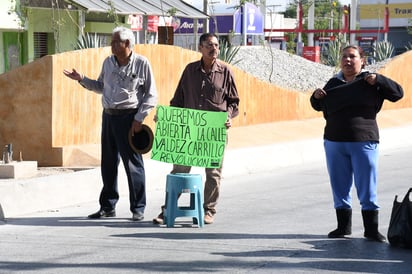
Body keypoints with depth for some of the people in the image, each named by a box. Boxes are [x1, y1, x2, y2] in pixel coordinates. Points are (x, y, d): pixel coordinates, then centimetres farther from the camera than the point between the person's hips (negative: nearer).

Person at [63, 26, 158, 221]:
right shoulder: (108, 62, 11)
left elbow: (151, 95, -4)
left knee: (133, 163, -4)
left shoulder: (141, 64, -6)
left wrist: (139, 119, -11)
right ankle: (108, 206, 20)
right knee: (108, 163, 10)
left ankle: (138, 209, 3)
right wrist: (82, 79, 11)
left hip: (128, 118, -6)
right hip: (108, 115, 6)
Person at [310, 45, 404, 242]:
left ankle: (371, 229, 1)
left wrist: (378, 80, -15)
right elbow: (319, 106, 25)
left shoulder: (369, 82, 2)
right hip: (334, 142, 4)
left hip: (363, 142, -4)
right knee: (339, 186, 9)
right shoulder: (334, 83, 13)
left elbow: (398, 93, -3)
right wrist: (316, 96, 4)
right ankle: (344, 226, 20)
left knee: (367, 187, -4)